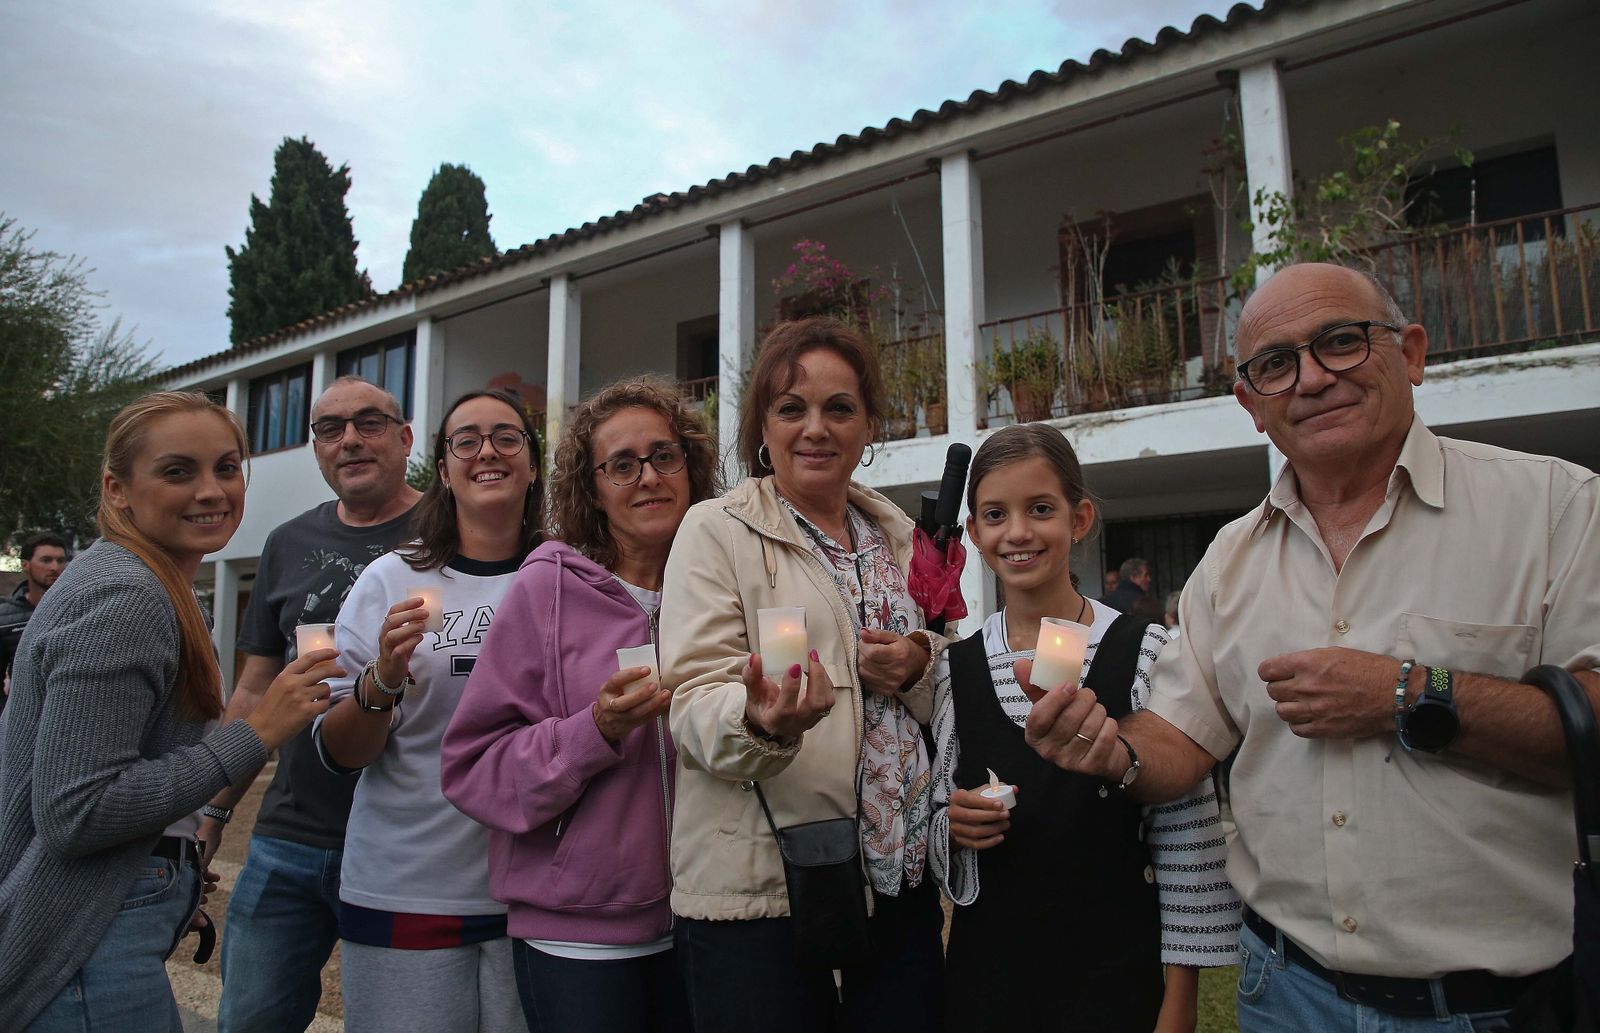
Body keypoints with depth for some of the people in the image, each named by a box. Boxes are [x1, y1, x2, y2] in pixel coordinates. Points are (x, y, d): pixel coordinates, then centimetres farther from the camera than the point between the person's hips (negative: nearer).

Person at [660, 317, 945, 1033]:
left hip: (901, 877, 5)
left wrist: (920, 668, -5)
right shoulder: (717, 531, -4)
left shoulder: (901, 537, 11)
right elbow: (695, 705, -12)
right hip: (760, 888, -4)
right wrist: (762, 720, -34)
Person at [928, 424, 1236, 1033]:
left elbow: (1188, 838, -7)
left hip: (1117, 966, -2)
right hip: (986, 966, 3)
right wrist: (953, 828, -11)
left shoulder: (1144, 653, -9)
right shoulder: (955, 669, 0)